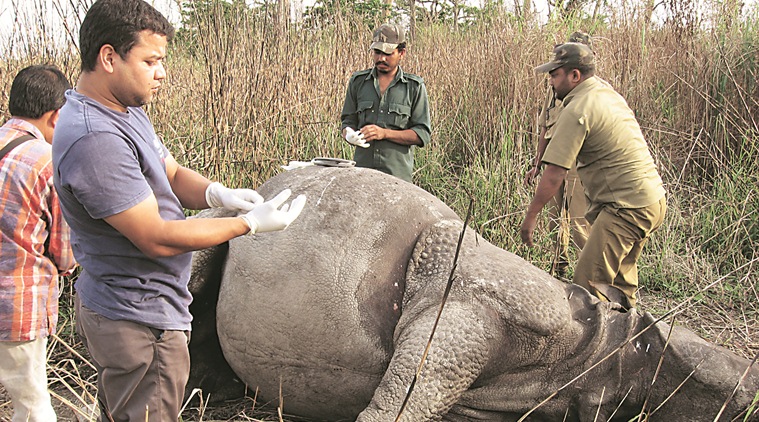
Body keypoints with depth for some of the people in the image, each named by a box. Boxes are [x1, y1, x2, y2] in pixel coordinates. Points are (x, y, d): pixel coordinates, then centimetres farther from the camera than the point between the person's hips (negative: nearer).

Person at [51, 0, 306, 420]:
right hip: (140, 322, -10)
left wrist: (215, 193, -12)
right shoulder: (94, 138, -28)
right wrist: (249, 223, -20)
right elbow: (156, 239, -26)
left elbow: (172, 173, 10)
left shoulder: (127, 111, 5)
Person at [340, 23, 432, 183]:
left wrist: (384, 133, -12)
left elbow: (422, 134, 0)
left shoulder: (414, 86, 4)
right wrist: (350, 135, -8)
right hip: (361, 169, 2)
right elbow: (348, 121, 16)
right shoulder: (358, 81, 12)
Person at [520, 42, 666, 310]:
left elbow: (554, 174, -16)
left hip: (627, 206, -10)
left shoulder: (577, 110, -14)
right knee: (620, 278, 22)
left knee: (589, 284, -10)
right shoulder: (609, 94, 15)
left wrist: (531, 216, -8)